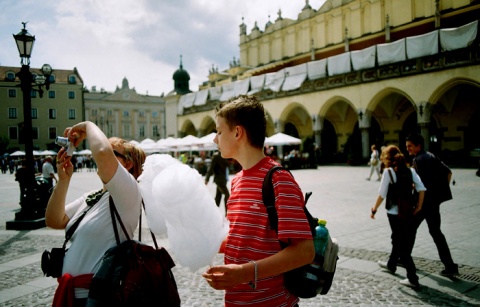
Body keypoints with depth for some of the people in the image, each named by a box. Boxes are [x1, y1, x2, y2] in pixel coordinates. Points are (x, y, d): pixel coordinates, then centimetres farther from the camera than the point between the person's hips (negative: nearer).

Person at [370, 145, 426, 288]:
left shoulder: (388, 171, -12)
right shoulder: (410, 170, 4)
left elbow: (382, 194, -13)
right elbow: (421, 188, -3)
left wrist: (375, 209, -1)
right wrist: (419, 206, 5)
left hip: (394, 213, -6)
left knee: (402, 244, 2)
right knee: (397, 239, 24)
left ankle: (412, 278, 1)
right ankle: (391, 265, 44)